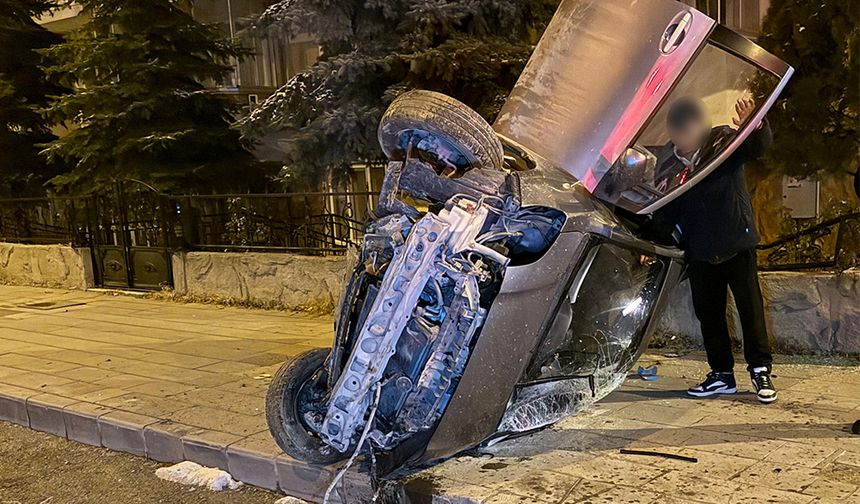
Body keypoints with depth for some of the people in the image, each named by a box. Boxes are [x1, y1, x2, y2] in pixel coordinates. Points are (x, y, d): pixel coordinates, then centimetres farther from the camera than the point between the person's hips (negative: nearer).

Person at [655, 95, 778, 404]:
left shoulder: (724, 141, -11)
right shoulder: (666, 158, 0)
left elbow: (759, 147, -26)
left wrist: (755, 126, -48)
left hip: (736, 242, -4)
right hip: (699, 249, 4)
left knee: (750, 306, 0)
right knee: (708, 312, 9)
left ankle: (761, 370, 13)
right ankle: (721, 374, 21)